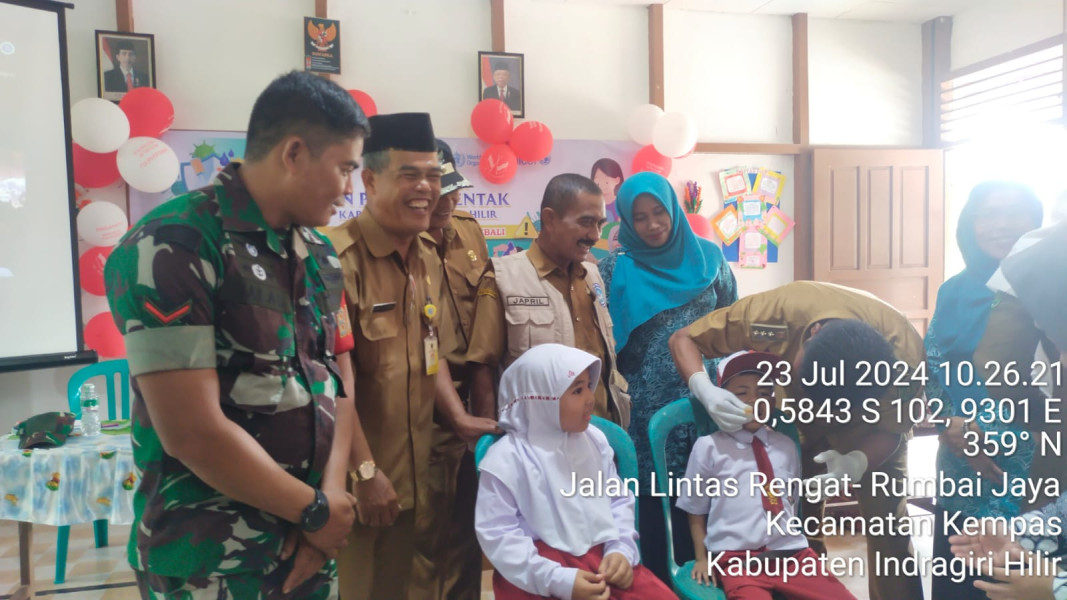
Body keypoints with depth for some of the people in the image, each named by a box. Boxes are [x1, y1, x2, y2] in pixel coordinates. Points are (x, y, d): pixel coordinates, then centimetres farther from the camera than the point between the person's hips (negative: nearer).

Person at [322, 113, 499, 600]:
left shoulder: (429, 263, 8)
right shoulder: (338, 257, -19)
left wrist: (459, 419, 2)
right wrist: (365, 472, -17)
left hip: (412, 478, 8)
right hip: (354, 480, -7)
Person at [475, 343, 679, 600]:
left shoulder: (594, 440, 8)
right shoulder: (507, 459, -10)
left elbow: (619, 499, 14)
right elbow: (498, 535, -12)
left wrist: (621, 549, -5)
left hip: (603, 556, 5)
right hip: (544, 571, -5)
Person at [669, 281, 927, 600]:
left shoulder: (906, 355, -38)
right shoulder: (774, 313, -40)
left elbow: (891, 431, -21)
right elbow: (683, 338, -27)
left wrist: (857, 463, -43)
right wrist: (704, 389, -46)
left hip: (871, 424, 0)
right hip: (797, 417, 1)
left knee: (887, 527, -6)